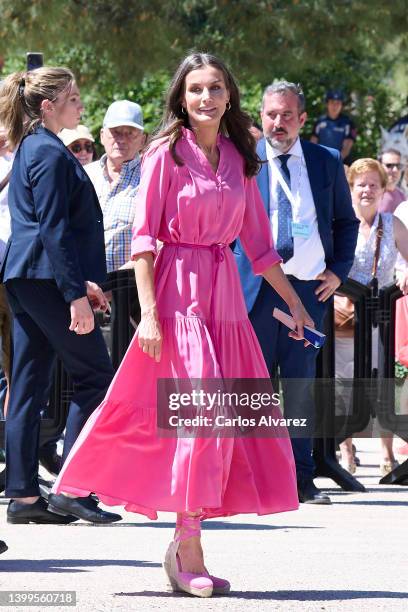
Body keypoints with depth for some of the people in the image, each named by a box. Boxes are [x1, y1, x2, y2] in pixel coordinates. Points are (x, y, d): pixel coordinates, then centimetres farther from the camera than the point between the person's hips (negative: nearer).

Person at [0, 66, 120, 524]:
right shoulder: (50, 153, -12)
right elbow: (54, 229, -18)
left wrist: (80, 280, 22)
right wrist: (75, 293, -20)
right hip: (45, 279, -10)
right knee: (94, 375, -4)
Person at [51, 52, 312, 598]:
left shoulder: (237, 159, 13)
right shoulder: (167, 154, -3)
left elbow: (258, 241, 18)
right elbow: (144, 236, -7)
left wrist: (294, 302, 18)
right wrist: (149, 311, -15)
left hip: (225, 296, 6)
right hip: (178, 292, -6)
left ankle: (186, 542, 8)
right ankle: (188, 549, -8)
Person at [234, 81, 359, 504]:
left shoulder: (327, 162, 10)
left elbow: (346, 221, 18)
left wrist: (339, 270, 6)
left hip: (310, 288, 1)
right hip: (256, 287, -1)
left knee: (301, 383, 3)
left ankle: (300, 478, 7)